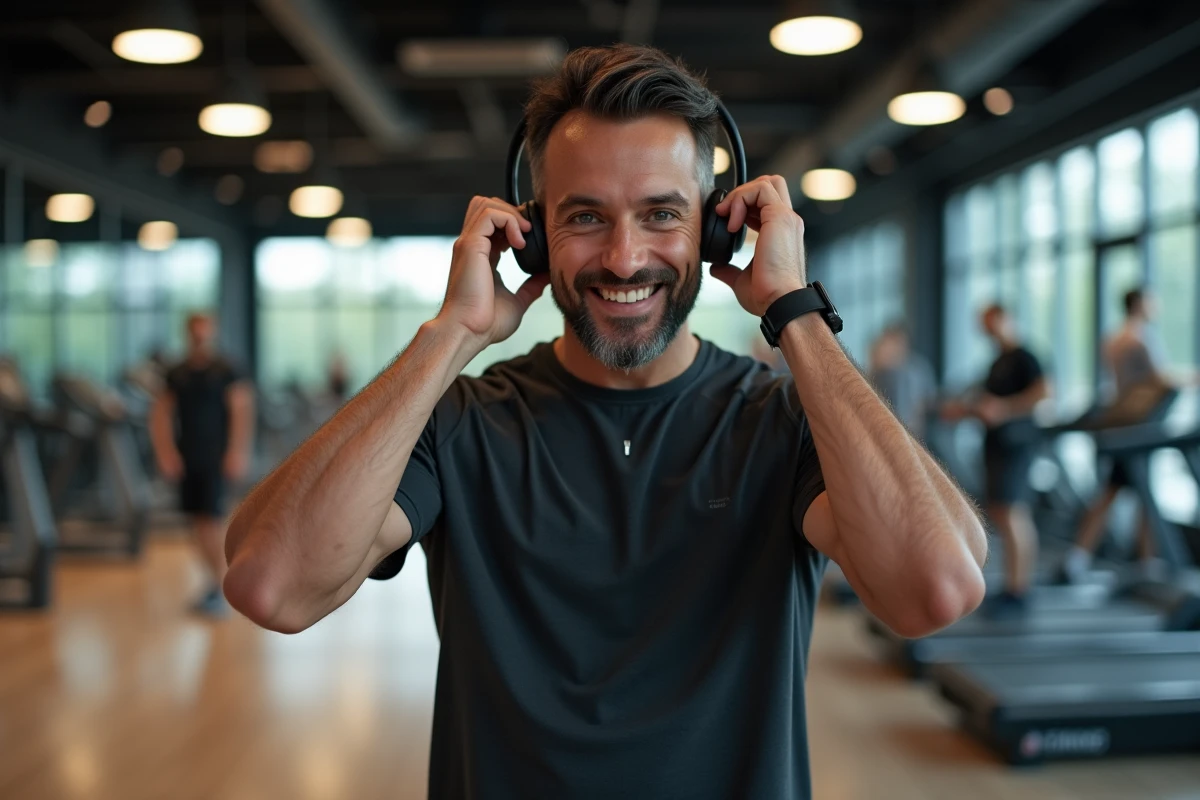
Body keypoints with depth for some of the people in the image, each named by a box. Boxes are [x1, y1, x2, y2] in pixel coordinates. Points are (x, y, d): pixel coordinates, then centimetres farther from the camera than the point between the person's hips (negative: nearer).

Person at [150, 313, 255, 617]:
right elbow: (162, 412, 9)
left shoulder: (226, 370, -3)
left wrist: (237, 454, -15)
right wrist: (166, 452, -3)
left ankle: (221, 590, -3)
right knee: (197, 522, 8)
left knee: (212, 520, -10)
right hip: (187, 458, 5)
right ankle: (218, 579, 22)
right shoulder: (176, 374, 10)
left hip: (215, 457, -5)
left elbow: (241, 410, -8)